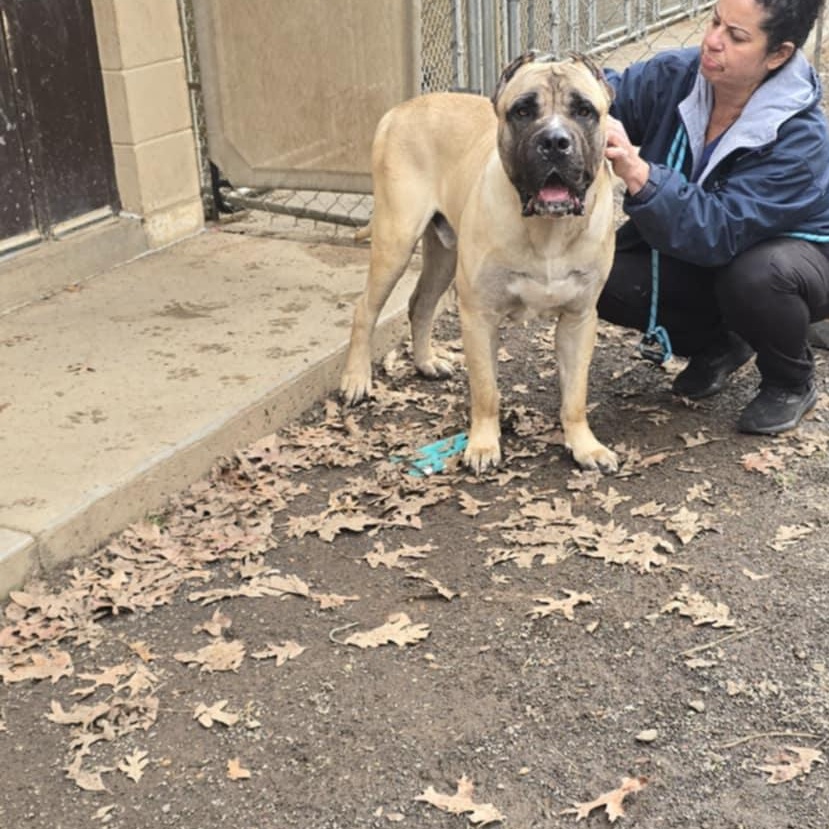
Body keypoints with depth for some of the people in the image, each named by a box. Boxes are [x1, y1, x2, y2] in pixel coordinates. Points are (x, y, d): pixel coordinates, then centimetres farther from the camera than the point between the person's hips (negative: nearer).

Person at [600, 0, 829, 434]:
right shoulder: (673, 75, -18)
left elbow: (718, 232, -41)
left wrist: (638, 173, -54)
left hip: (785, 258, -5)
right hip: (688, 251, 5)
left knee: (755, 277, -40)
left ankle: (792, 382, -4)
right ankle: (718, 343, 11)